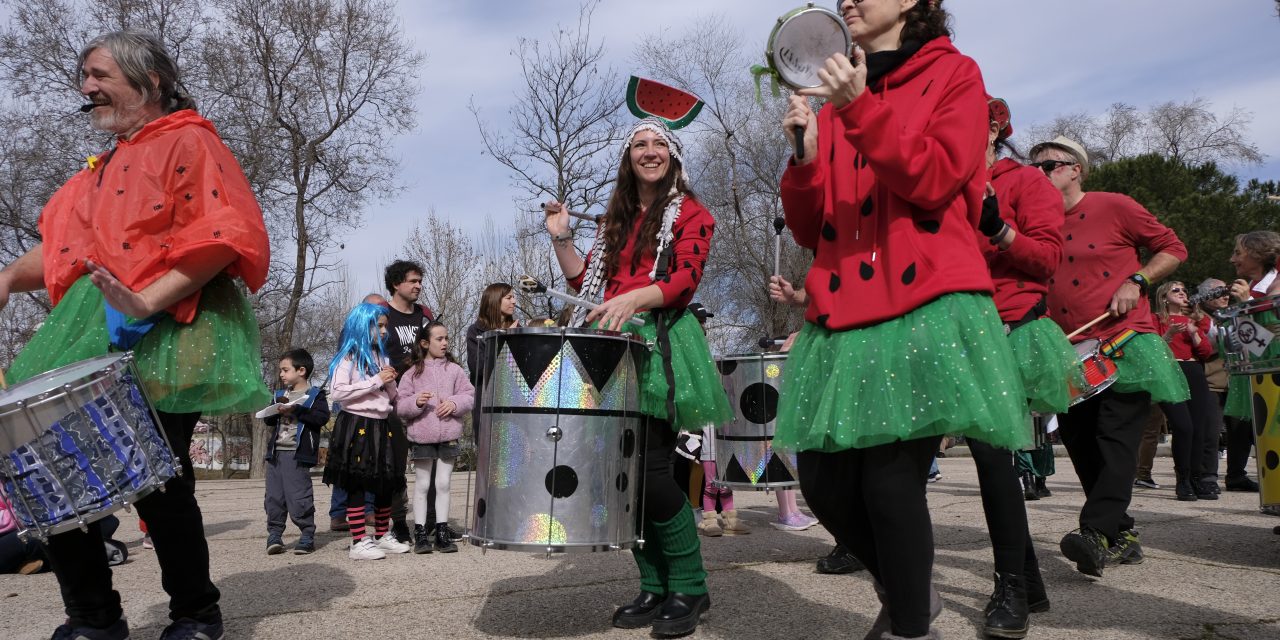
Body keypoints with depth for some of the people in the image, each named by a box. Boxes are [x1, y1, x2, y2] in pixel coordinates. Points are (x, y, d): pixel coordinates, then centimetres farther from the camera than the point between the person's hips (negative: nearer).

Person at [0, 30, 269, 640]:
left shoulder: (187, 143, 0)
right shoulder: (103, 167, 25)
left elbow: (226, 236, -15)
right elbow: (63, 247, 24)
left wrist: (149, 300, -24)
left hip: (163, 334, -8)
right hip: (89, 331, 8)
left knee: (157, 479, -7)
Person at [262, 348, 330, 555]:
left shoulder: (315, 395, -1)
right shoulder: (280, 395, 20)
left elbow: (322, 417, -15)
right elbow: (267, 420, 16)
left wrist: (296, 410, -18)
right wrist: (276, 411, -5)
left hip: (297, 454, -7)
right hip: (276, 452, 7)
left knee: (299, 497, -6)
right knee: (273, 497, 7)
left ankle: (307, 536, 3)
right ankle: (274, 535, 15)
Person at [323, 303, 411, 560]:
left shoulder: (382, 357, 16)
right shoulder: (348, 357, -5)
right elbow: (337, 392, -18)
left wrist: (390, 382, -2)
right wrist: (375, 381, -15)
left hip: (381, 426, 7)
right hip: (357, 426, -7)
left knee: (386, 483, 10)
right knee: (357, 485, -3)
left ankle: (382, 536, 23)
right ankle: (359, 543, 2)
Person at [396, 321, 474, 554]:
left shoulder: (454, 369, 4)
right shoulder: (413, 373, 0)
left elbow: (469, 395, 3)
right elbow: (401, 405, -3)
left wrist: (455, 403, -15)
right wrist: (416, 402, -21)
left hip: (448, 435, 2)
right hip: (421, 436, -2)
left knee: (443, 483, 8)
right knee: (422, 485, 6)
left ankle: (441, 532, 16)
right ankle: (421, 533, 13)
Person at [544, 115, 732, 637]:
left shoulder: (691, 213, 5)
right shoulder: (615, 218, 24)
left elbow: (685, 279, -10)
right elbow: (584, 280, 23)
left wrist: (635, 298, -27)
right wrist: (561, 239, 9)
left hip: (659, 344, -6)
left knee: (649, 468, -13)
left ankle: (689, 587, 2)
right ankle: (654, 587, 13)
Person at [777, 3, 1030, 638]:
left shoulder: (954, 74, 7)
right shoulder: (834, 102, 19)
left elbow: (935, 182, -10)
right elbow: (809, 230, 14)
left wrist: (860, 109, -17)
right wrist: (804, 156, -2)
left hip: (925, 307, -5)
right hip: (842, 317, 5)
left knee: (891, 478, -11)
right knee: (825, 481, 2)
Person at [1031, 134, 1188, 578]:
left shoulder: (1113, 207, 0)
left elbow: (1173, 248, 4)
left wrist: (1136, 281, -10)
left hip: (1124, 346, -5)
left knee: (1115, 437, -13)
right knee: (1079, 442, 5)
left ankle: (1097, 533, -18)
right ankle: (1122, 536, 17)